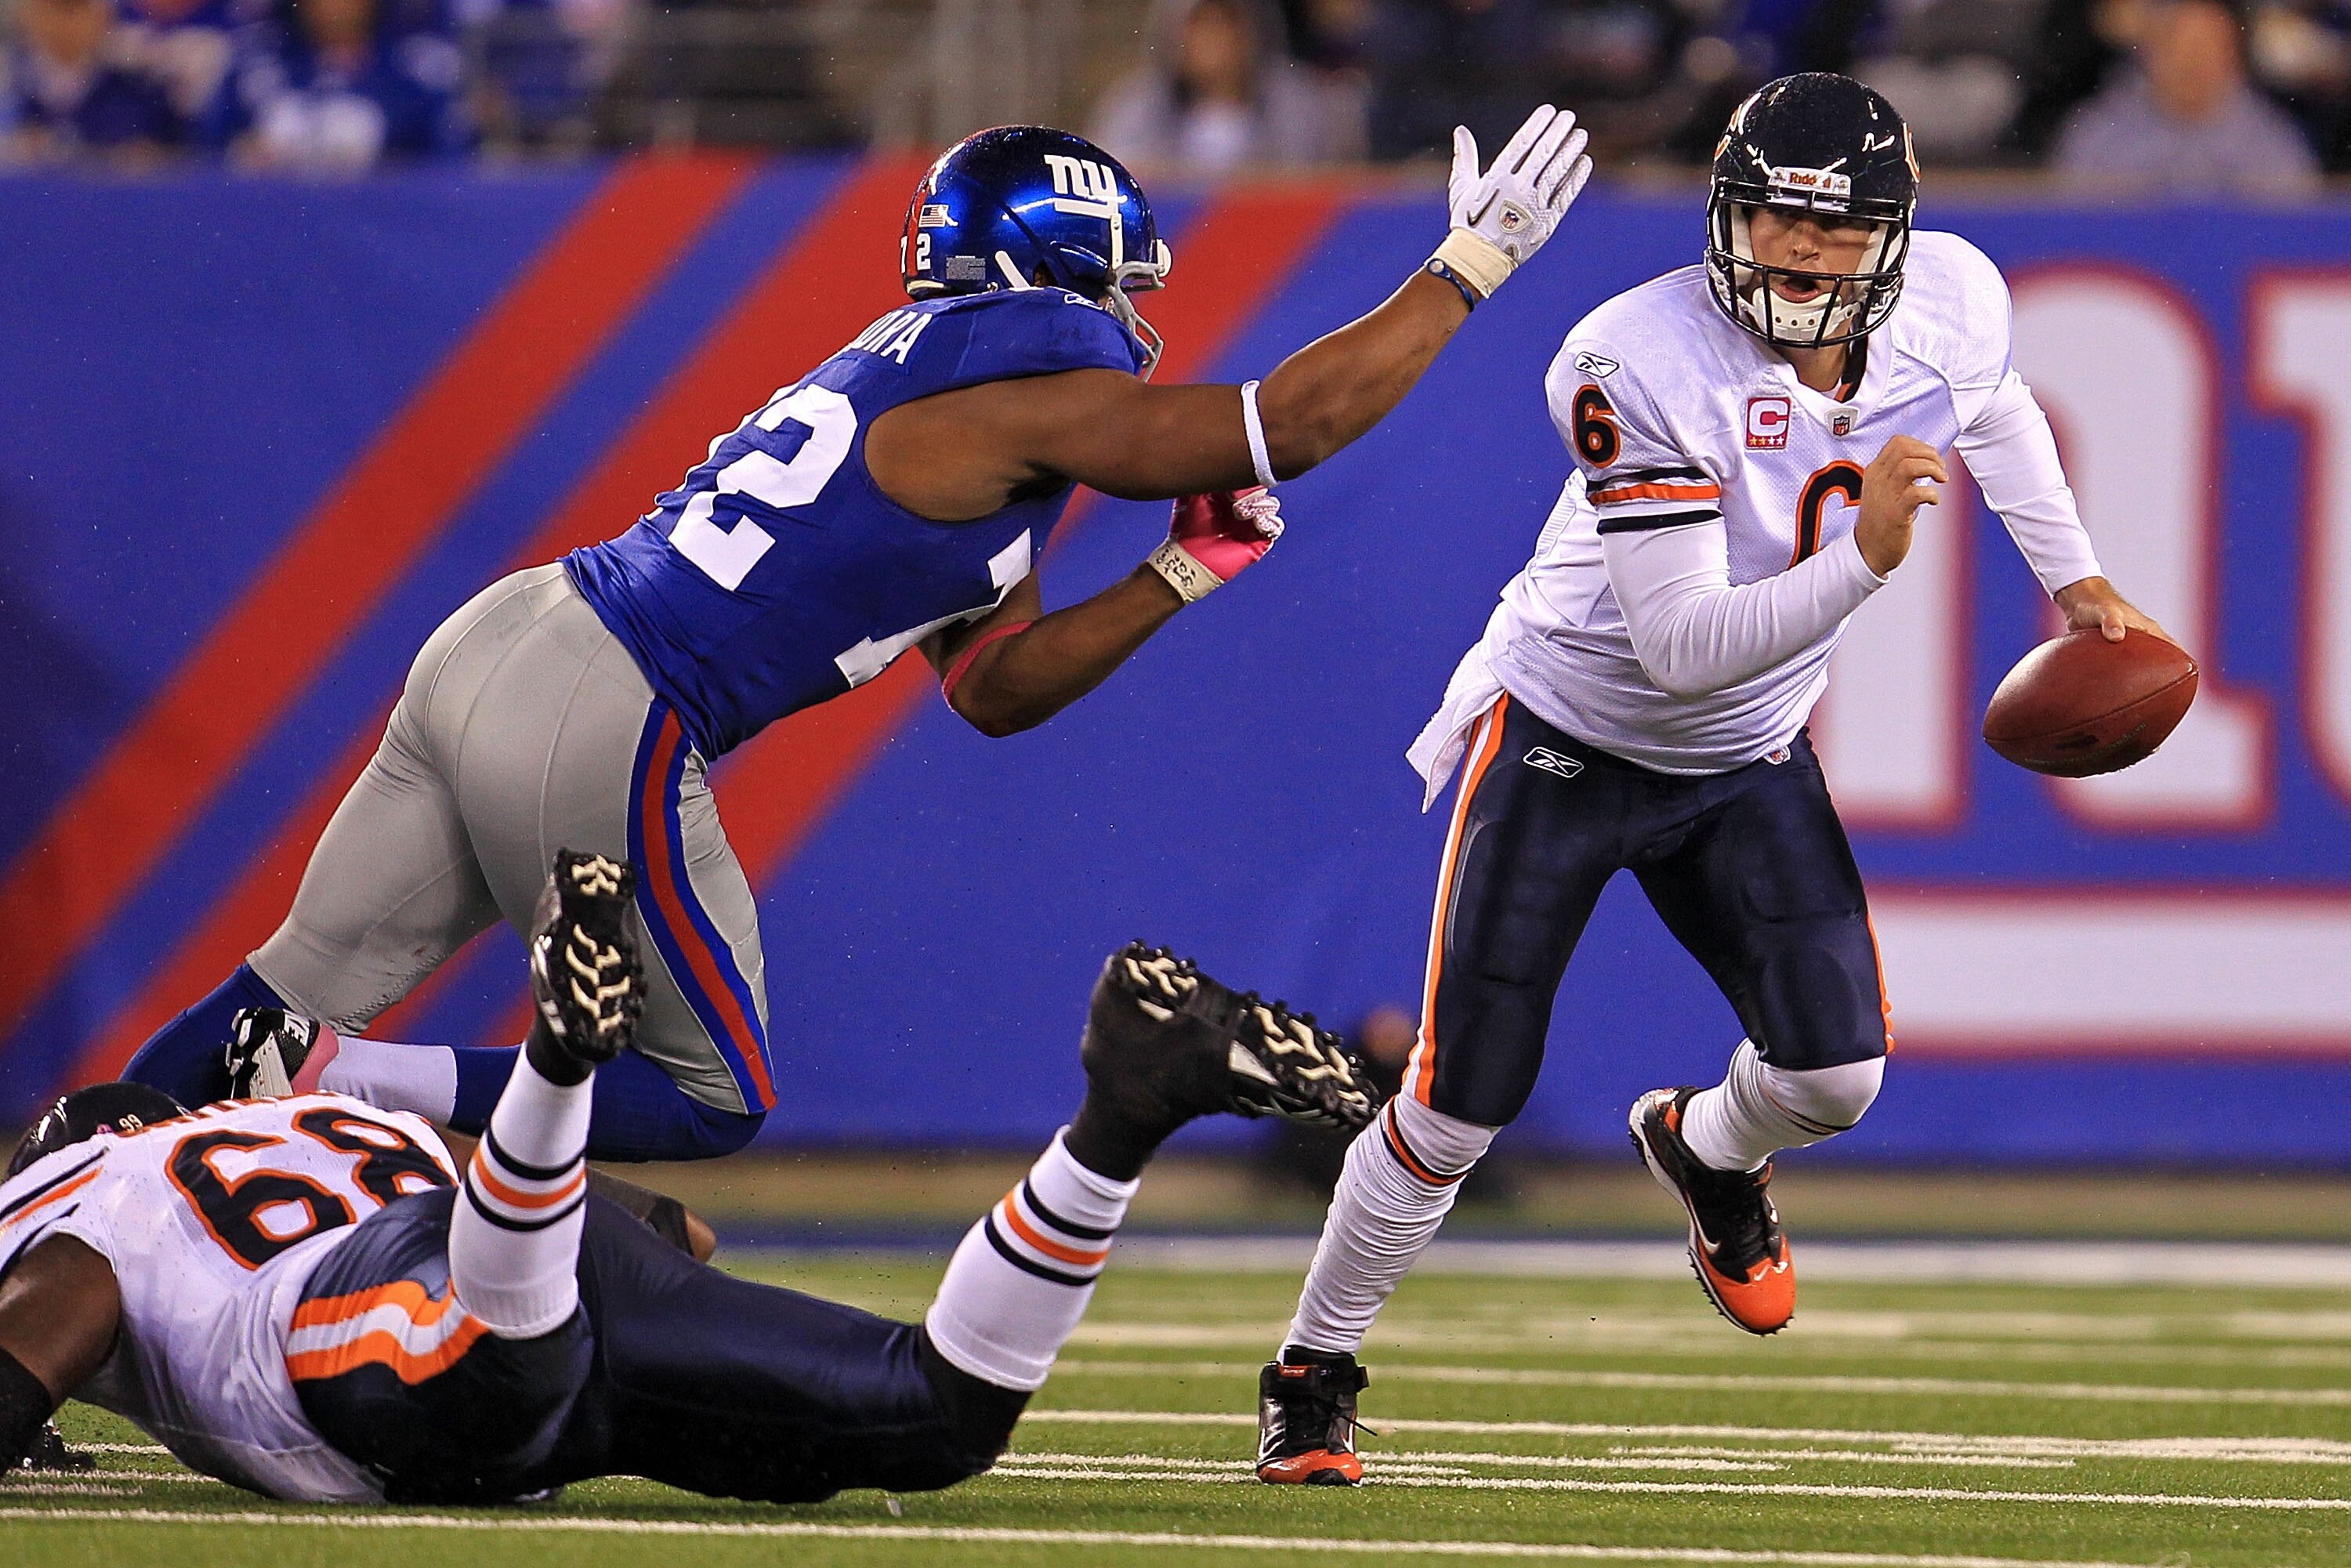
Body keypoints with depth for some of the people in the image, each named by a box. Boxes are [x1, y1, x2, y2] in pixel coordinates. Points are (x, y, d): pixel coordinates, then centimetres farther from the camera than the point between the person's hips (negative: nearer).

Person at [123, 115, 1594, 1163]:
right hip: (600, 737, -9)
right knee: (713, 1098, 6)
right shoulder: (1030, 392, -9)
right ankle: (339, 1085, -6)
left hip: (495, 647, 9)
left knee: (309, 987, 12)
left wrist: (1182, 572, 16)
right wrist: (1469, 267, 4)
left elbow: (992, 686, 23)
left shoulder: (929, 385, 20)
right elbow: (1294, 421, -7)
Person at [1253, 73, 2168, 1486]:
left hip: (1748, 762, 4)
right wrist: (1863, 561, -46)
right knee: (1459, 1109, -5)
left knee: (1835, 1075, -10)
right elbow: (1683, 648, -35)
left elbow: (1993, 404, 13)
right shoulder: (1642, 365, -32)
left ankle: (1708, 1153, 29)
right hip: (1569, 738, -4)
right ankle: (1314, 1378, 19)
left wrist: (2071, 576, 17)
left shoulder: (1952, 305, -15)